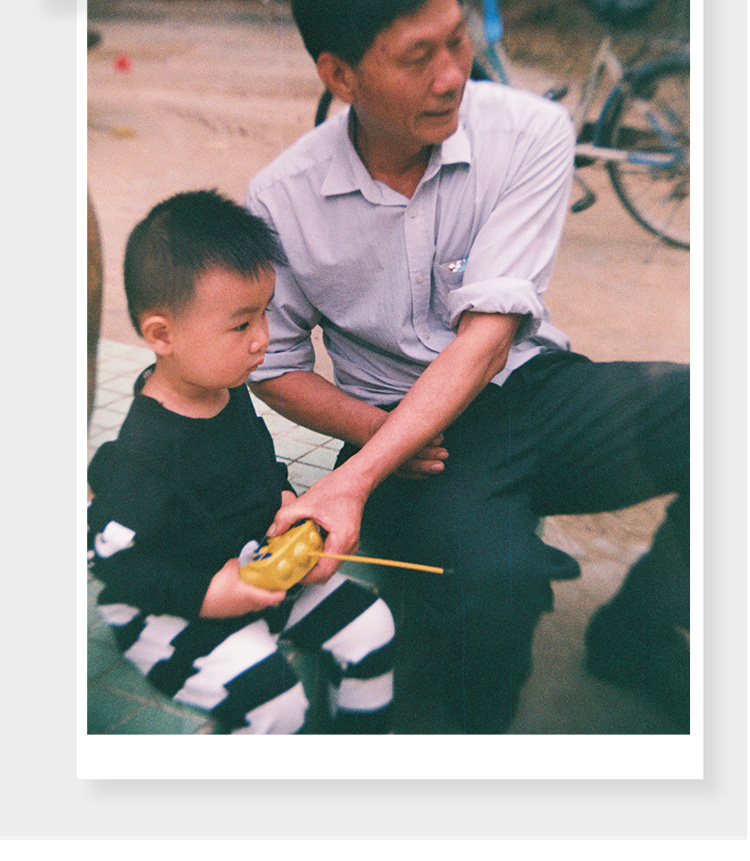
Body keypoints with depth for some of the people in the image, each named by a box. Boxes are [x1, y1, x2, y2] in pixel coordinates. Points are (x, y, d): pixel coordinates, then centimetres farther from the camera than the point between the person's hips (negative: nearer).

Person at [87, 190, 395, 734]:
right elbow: (111, 560, -23)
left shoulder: (229, 390, -2)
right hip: (168, 607, -8)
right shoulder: (144, 455, -29)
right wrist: (204, 596, -26)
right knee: (275, 701, -24)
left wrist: (282, 496, -1)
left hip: (255, 568, 8)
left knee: (370, 623, 4)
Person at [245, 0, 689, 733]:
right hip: (400, 429, -1)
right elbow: (274, 365, 6)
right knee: (488, 588, -34)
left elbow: (488, 335, -18)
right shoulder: (280, 199, -6)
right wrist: (367, 426, -15)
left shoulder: (531, 133, -10)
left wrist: (353, 481, -28)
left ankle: (635, 635, 2)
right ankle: (480, 728, 4)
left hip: (534, 387, 2)